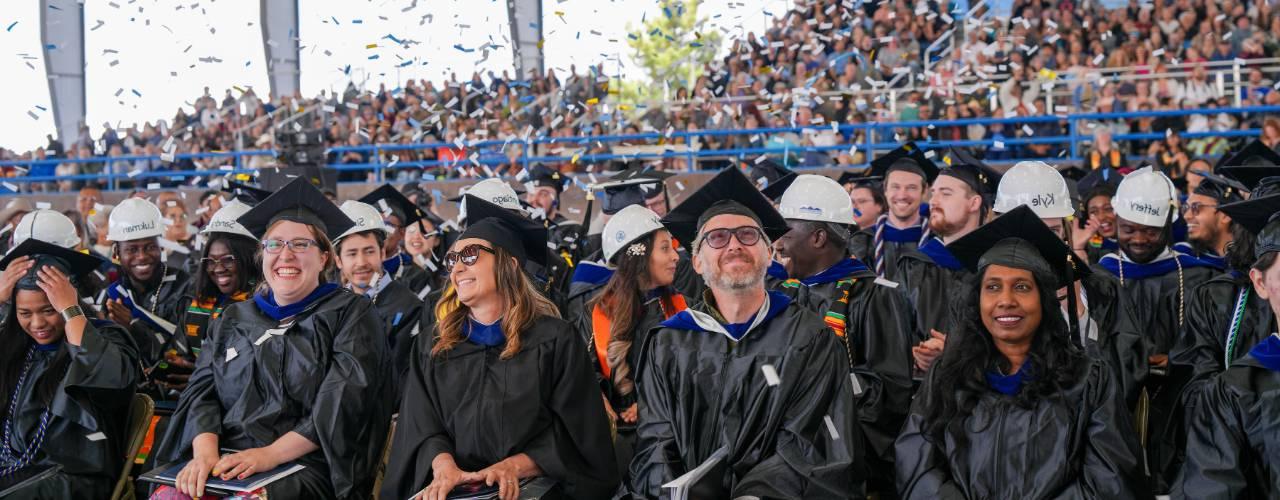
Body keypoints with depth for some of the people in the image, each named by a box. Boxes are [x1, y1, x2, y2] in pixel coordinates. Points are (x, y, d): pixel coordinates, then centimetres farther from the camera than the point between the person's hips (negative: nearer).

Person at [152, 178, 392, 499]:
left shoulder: (351, 313, 4)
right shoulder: (234, 320, 19)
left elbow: (343, 403, -7)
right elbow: (203, 391, 9)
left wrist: (270, 454, -15)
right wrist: (205, 451, -11)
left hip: (304, 466, -4)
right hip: (225, 462, 4)